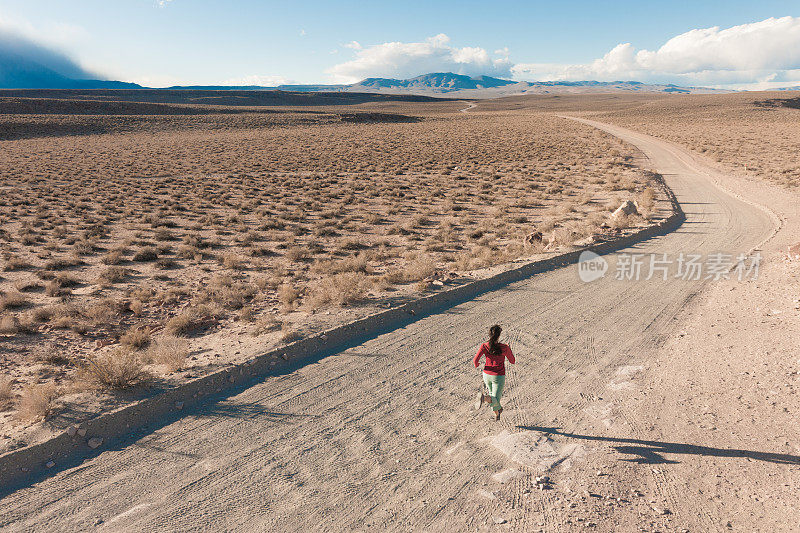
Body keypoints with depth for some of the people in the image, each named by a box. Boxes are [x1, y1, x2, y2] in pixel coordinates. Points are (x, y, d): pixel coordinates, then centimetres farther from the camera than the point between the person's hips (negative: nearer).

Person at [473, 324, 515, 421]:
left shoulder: (484, 346, -12)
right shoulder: (504, 348, -16)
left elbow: (475, 360, -17)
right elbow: (512, 361, -2)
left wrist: (476, 365, 7)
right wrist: (509, 350, 15)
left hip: (487, 375, 4)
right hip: (499, 377, -4)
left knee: (492, 393, 29)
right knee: (494, 400, -4)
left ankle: (497, 414, 47)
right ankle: (484, 398, -38)